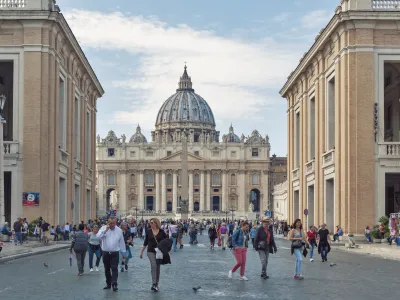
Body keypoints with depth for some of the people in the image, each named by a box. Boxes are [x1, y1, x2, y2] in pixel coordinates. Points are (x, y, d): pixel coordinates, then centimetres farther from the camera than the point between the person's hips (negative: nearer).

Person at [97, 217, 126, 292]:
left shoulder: (119, 230, 1)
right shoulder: (104, 228, -2)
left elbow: (122, 242, 8)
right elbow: (98, 236, -17)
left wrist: (123, 253, 10)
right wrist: (106, 230, -21)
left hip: (115, 253, -1)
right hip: (105, 252, 1)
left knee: (114, 269, -10)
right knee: (107, 269, 11)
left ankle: (114, 285, -12)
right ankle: (108, 284, 24)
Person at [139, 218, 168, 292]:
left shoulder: (161, 232, -4)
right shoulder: (148, 231, -1)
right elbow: (145, 242, 8)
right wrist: (141, 251, 9)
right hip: (151, 251, -1)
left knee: (157, 267, 7)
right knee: (153, 266, -18)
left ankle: (156, 284, 17)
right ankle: (154, 284, -21)